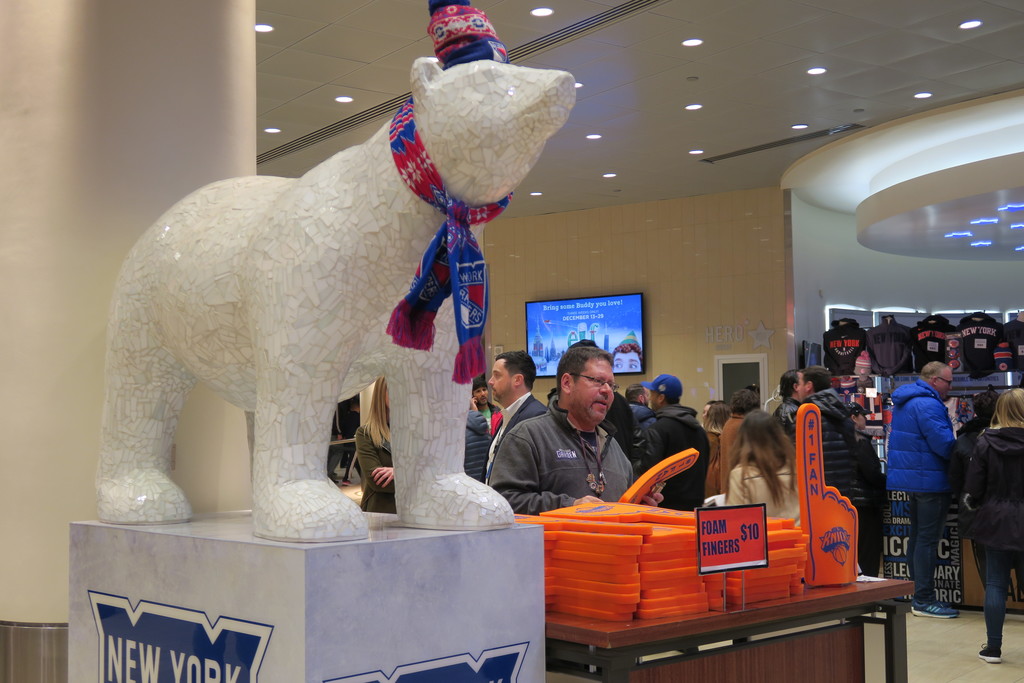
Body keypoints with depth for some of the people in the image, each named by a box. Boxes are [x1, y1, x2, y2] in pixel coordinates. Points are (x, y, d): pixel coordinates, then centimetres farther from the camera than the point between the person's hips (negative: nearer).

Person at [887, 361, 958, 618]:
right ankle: (924, 599, -4)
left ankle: (919, 595, 21)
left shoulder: (904, 401, 15)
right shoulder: (928, 404, -19)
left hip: (911, 478, 10)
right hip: (929, 479, -10)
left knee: (917, 537, 15)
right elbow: (943, 444, -24)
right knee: (928, 539, -6)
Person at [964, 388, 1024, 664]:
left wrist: (973, 503, 15)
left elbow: (973, 488, -5)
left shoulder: (985, 442, -7)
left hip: (996, 522, 1)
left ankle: (993, 647, 10)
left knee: (995, 584, 7)